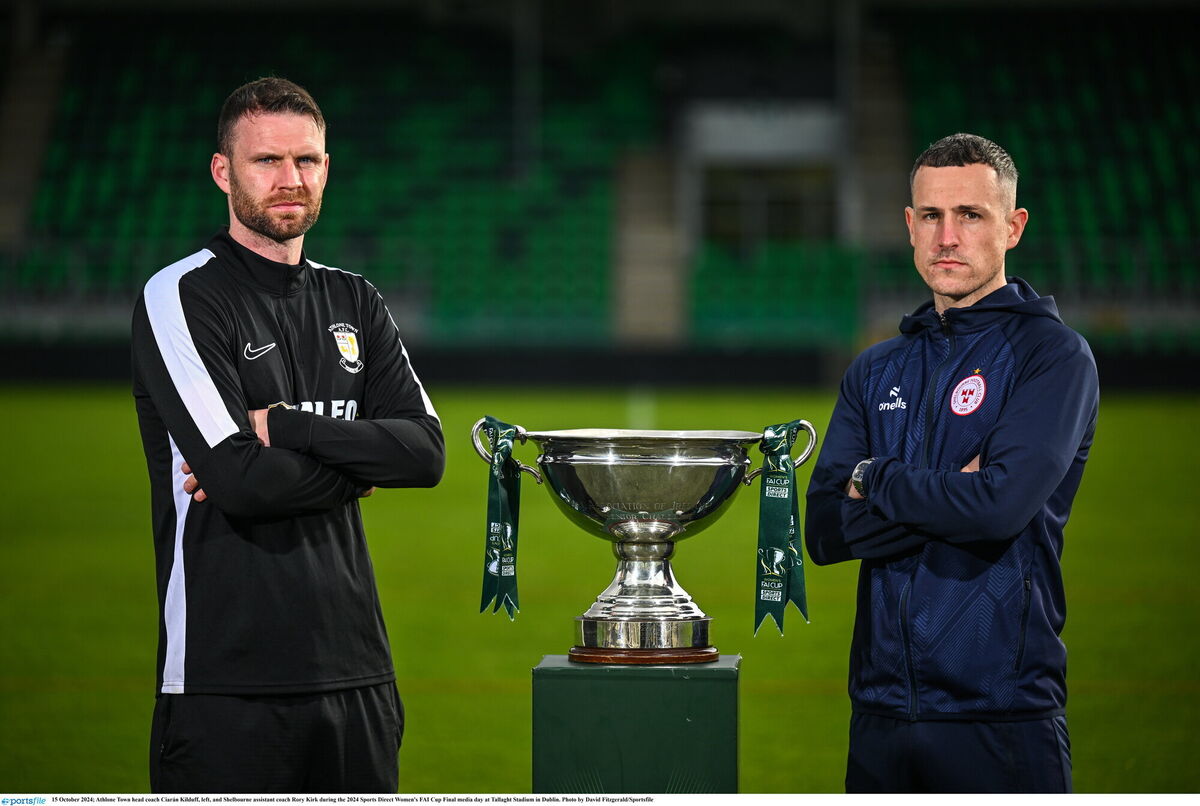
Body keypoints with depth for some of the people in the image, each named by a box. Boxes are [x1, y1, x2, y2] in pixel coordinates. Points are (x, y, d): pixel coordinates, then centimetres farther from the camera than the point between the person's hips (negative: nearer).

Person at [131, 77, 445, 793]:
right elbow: (240, 479, -15)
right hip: (226, 676, -5)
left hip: (355, 671, 6)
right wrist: (356, 462, 0)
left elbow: (427, 452, 2)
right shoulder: (180, 297, -4)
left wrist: (285, 427, -10)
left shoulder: (356, 304, 15)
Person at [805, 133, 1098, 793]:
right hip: (880, 708, 5)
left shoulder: (1053, 355, -4)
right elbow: (825, 529, 2)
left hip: (999, 713, -5)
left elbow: (1002, 506, -19)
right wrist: (952, 496, -11)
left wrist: (875, 481, -4)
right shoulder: (876, 371, 13)